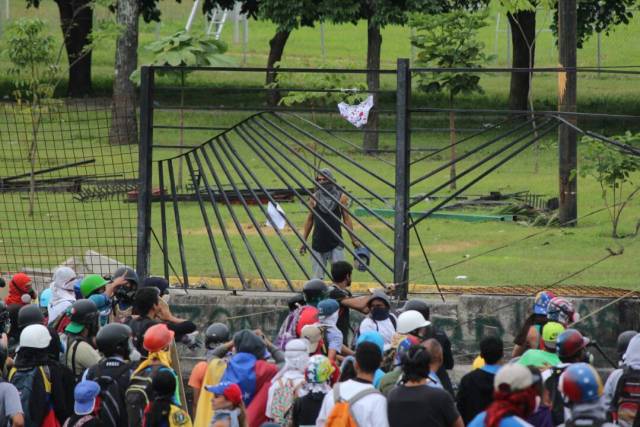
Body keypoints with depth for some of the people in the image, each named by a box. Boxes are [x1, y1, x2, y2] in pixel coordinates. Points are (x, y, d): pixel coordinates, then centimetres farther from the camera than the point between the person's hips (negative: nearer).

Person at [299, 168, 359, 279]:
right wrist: (303, 241, 10)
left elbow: (346, 218, 3)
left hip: (336, 243, -2)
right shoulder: (314, 198, 4)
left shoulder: (341, 197, -1)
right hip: (318, 244, 2)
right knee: (317, 277, 4)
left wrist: (354, 239, 2)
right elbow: (309, 220, 11)